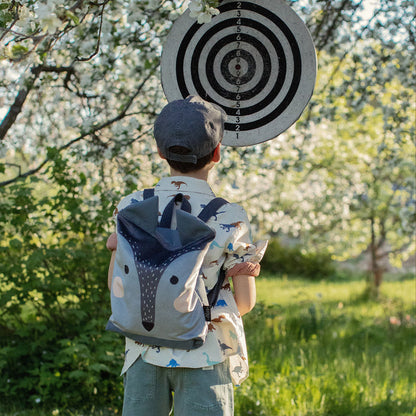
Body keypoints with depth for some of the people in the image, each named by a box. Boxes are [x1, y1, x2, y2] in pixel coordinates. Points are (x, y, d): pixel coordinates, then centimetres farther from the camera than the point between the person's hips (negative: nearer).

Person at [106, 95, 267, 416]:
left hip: (144, 353, 3)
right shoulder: (230, 219, -11)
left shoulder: (132, 207, -3)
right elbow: (245, 302, -2)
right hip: (205, 357, -3)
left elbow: (115, 285, 5)